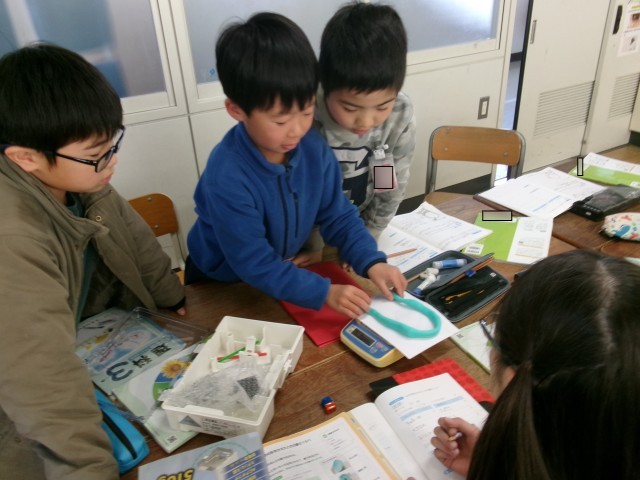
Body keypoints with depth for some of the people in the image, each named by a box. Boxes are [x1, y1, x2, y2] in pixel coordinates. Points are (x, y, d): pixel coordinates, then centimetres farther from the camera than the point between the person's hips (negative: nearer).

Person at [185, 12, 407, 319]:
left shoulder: (314, 149, -17)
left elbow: (338, 216, -7)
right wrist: (324, 292, -30)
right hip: (220, 285, -4)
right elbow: (254, 265, -28)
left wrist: (372, 263, -21)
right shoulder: (227, 178, -34)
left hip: (285, 271, 4)